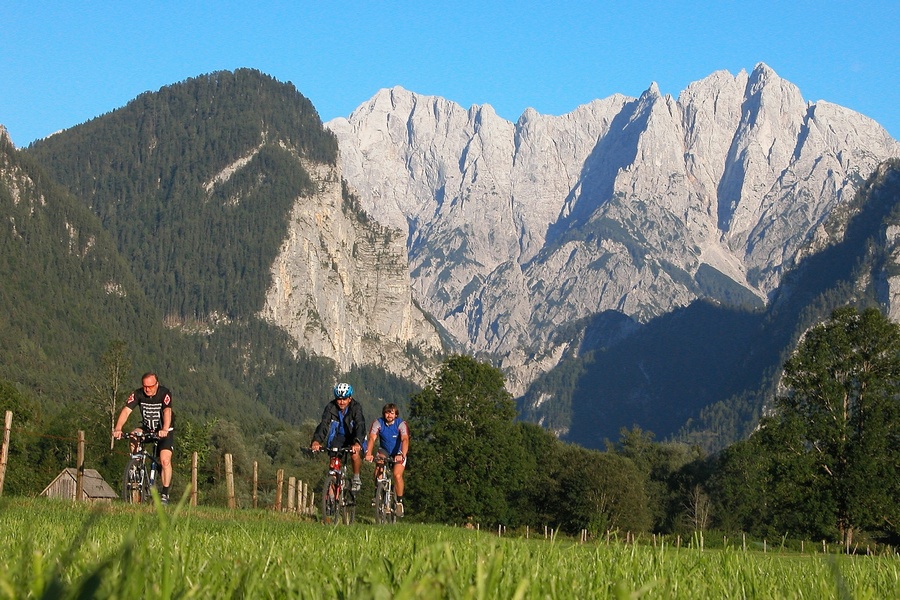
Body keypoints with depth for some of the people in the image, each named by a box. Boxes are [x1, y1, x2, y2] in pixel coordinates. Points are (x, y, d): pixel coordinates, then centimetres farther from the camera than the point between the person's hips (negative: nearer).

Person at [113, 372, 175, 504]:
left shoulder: (165, 394, -23)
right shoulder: (138, 394, -16)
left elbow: (167, 411, -39)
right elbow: (126, 410, -27)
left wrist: (164, 430, -57)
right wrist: (118, 429, -43)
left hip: (165, 431, -3)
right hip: (147, 428, 3)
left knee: (165, 461, -19)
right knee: (133, 435, -29)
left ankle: (165, 493, -6)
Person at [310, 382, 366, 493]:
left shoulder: (356, 408, -24)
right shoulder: (331, 407, -19)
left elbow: (360, 426, -37)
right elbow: (324, 424, -30)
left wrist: (357, 443, -56)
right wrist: (316, 441, -49)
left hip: (352, 436, -2)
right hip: (338, 436, 2)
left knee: (355, 455, -29)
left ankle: (356, 479, -3)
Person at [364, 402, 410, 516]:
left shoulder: (401, 424, -21)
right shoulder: (378, 423, -16)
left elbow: (405, 440, -36)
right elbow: (372, 438, -29)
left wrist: (402, 455, -54)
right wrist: (368, 454, -47)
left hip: (398, 453, -2)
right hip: (384, 452, 2)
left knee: (397, 475, -24)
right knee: (378, 473, -22)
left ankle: (399, 502, -8)